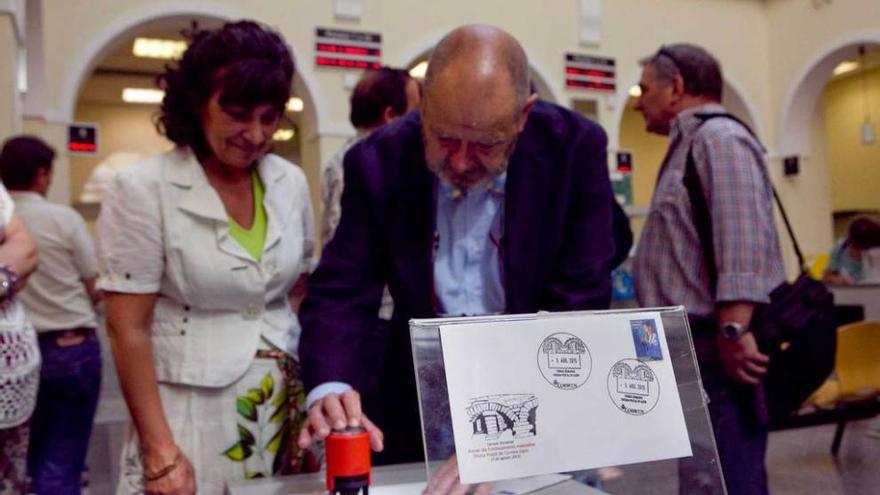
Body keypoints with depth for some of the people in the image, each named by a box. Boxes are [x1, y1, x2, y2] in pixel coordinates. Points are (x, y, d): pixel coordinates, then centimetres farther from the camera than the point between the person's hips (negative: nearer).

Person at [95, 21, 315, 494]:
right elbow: (128, 330, -11)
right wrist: (160, 450, -13)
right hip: (191, 410, -4)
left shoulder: (290, 183, 2)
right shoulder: (142, 190, -10)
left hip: (286, 405, 4)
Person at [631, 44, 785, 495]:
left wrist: (733, 331, -27)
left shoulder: (718, 138, -10)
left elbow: (743, 242, -23)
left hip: (716, 349, -10)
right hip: (693, 346, 10)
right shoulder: (690, 144, 21)